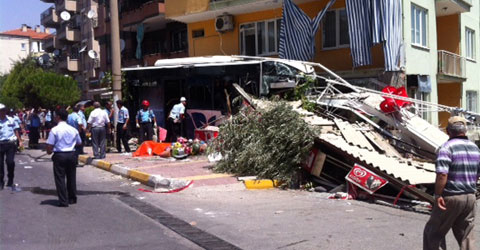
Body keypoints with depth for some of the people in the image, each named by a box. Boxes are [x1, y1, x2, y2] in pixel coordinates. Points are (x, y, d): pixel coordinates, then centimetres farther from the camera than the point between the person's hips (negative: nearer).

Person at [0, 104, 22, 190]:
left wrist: (20, 141, 10)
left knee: (10, 162, -6)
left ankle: (10, 181, 7)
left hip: (10, 144, 1)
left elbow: (16, 131, 14)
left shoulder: (11, 120, 8)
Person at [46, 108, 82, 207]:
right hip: (72, 155, 4)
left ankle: (63, 201, 3)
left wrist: (49, 151, 8)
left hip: (59, 155, -4)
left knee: (60, 178, 4)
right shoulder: (73, 130, 2)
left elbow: (49, 146, -12)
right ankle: (72, 198, 25)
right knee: (71, 177, 15)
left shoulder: (54, 130, -10)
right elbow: (79, 143, 12)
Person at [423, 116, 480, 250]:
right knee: (466, 235, 13)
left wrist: (438, 195, -18)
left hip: (451, 198, -6)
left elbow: (442, 174, -23)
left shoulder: (447, 147, -13)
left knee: (434, 233, 8)